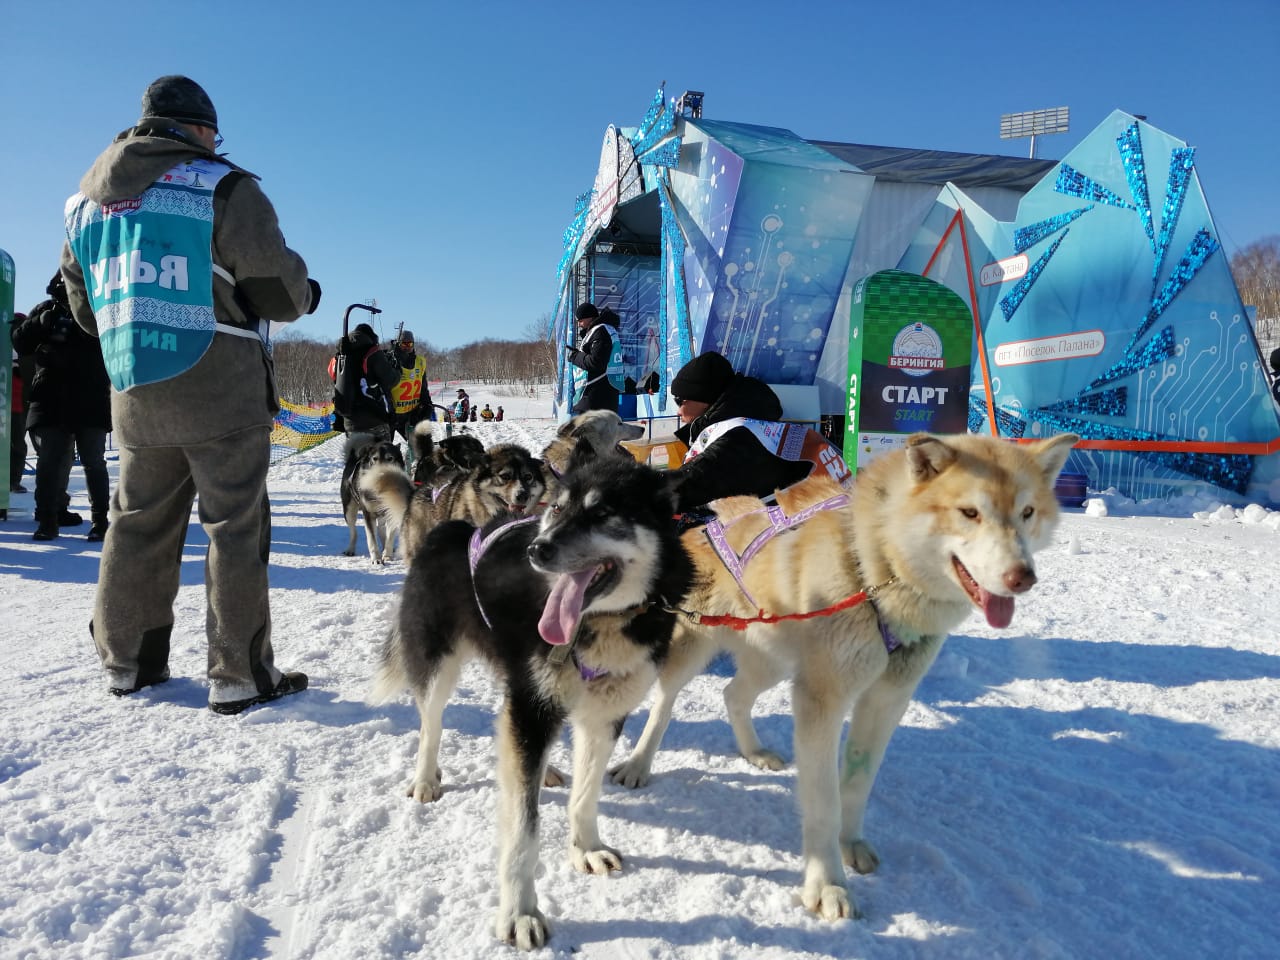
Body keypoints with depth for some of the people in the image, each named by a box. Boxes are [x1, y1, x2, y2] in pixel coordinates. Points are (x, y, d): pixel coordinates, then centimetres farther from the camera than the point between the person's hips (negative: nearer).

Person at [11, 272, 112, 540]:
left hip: (91, 401, -1)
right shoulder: (47, 309, 11)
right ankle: (48, 519, 6)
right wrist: (40, 324, -12)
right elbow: (20, 342, 6)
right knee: (50, 461, 0)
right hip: (51, 400, 1)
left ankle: (101, 519, 5)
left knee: (94, 462, 1)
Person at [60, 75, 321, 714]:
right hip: (220, 387, -6)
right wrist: (307, 297, 14)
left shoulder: (86, 200, 15)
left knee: (139, 522, 15)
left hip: (132, 392, 6)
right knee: (235, 524, -1)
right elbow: (276, 285, -8)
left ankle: (126, 661, 23)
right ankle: (239, 674, 2)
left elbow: (85, 306, 19)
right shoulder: (222, 187, -7)